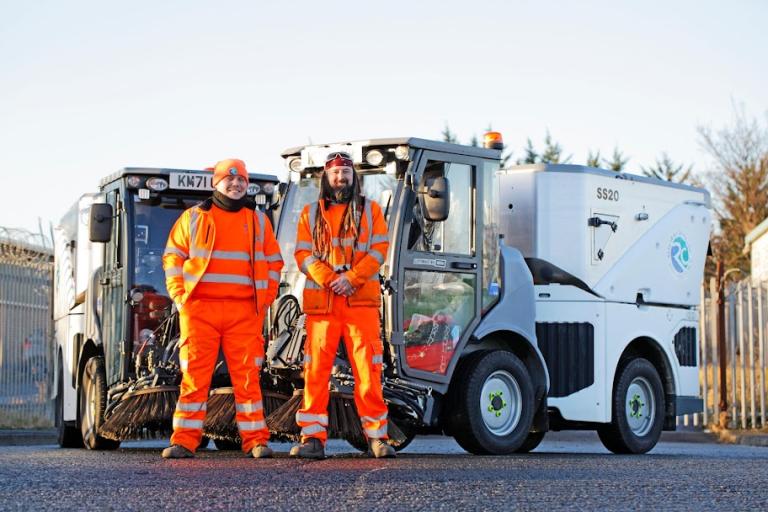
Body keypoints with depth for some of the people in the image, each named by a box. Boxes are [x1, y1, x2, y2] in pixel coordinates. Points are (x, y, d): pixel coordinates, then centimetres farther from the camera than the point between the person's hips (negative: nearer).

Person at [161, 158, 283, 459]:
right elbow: (172, 257, 11)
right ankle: (184, 440, -2)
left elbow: (273, 262, 19)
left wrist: (266, 298, 6)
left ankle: (255, 440, 1)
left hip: (245, 312, 1)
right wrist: (179, 296, -1)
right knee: (194, 375, -4)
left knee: (247, 376, -2)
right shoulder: (194, 218, 12)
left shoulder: (258, 221, 16)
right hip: (199, 308, -1)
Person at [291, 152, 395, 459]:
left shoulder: (370, 210, 13)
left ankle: (376, 435, 0)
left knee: (368, 367, -4)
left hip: (362, 299, -1)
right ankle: (313, 438, -3)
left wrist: (351, 278, -11)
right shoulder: (311, 214, 15)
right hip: (321, 301, 1)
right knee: (316, 368, -4)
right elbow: (303, 254, 6)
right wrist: (328, 279, -11)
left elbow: (379, 250, 3)